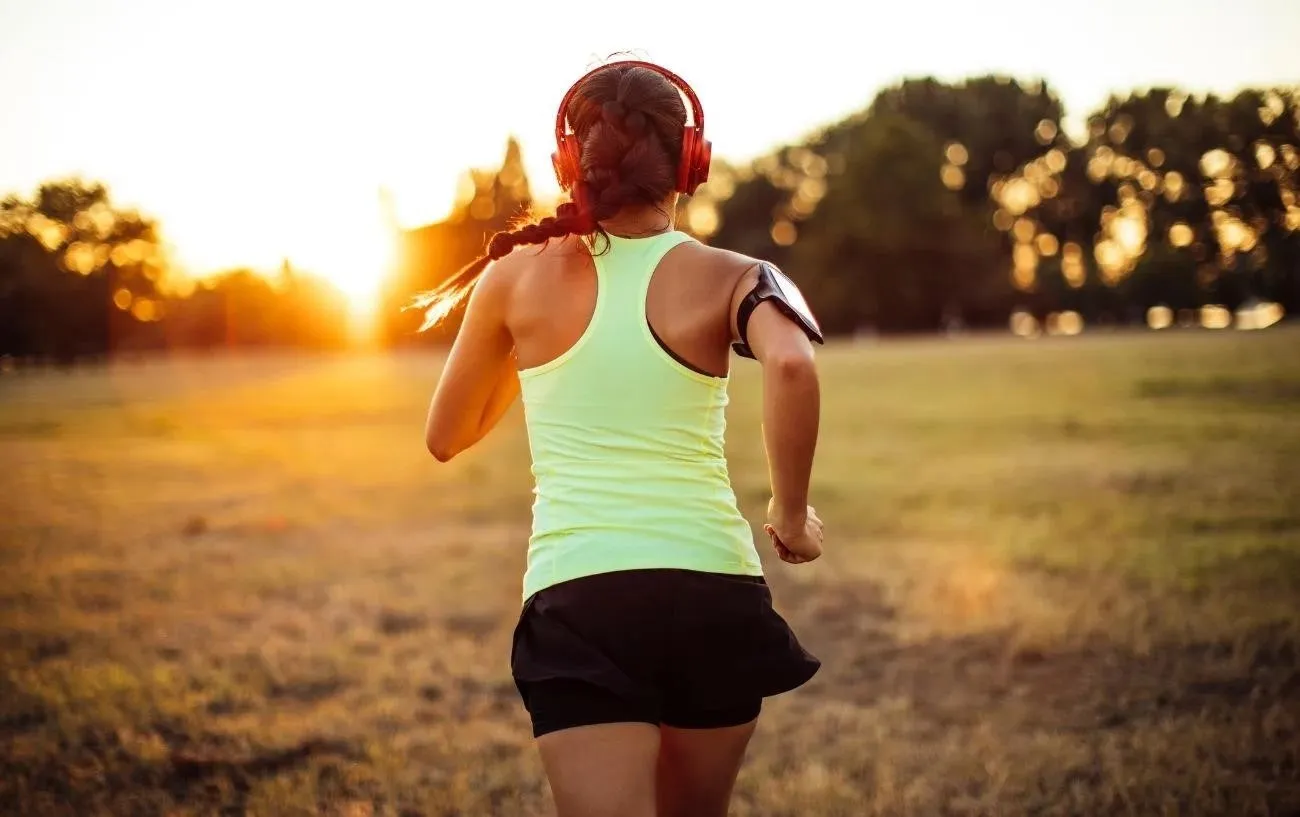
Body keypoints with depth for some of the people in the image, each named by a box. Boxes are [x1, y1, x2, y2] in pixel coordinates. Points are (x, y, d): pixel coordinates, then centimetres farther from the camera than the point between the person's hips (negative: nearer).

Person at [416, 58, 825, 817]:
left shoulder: (518, 276, 5)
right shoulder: (729, 277, 2)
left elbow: (446, 439, 16)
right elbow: (792, 366, -21)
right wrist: (791, 515, -8)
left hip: (578, 600, -1)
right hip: (714, 590, 2)